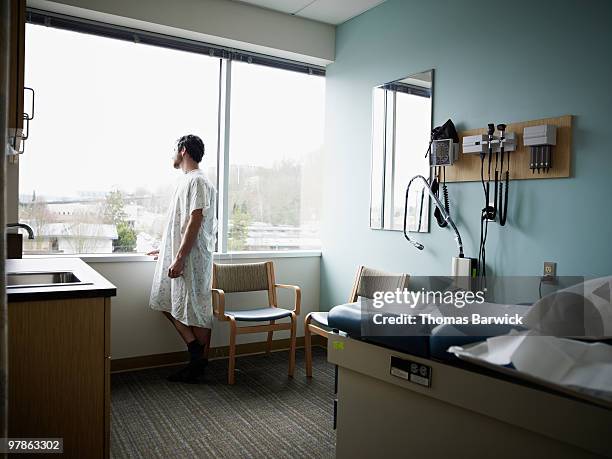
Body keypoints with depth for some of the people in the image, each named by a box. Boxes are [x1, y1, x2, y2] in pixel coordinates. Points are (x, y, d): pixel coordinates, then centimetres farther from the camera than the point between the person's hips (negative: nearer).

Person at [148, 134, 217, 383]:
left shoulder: (197, 181, -14)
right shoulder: (186, 181, 17)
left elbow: (195, 223, -22)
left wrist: (179, 258, -23)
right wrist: (165, 249, 30)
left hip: (191, 259, -10)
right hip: (176, 256, 10)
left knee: (196, 311, 0)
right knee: (166, 302, 13)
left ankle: (201, 362, 12)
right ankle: (195, 347, 19)